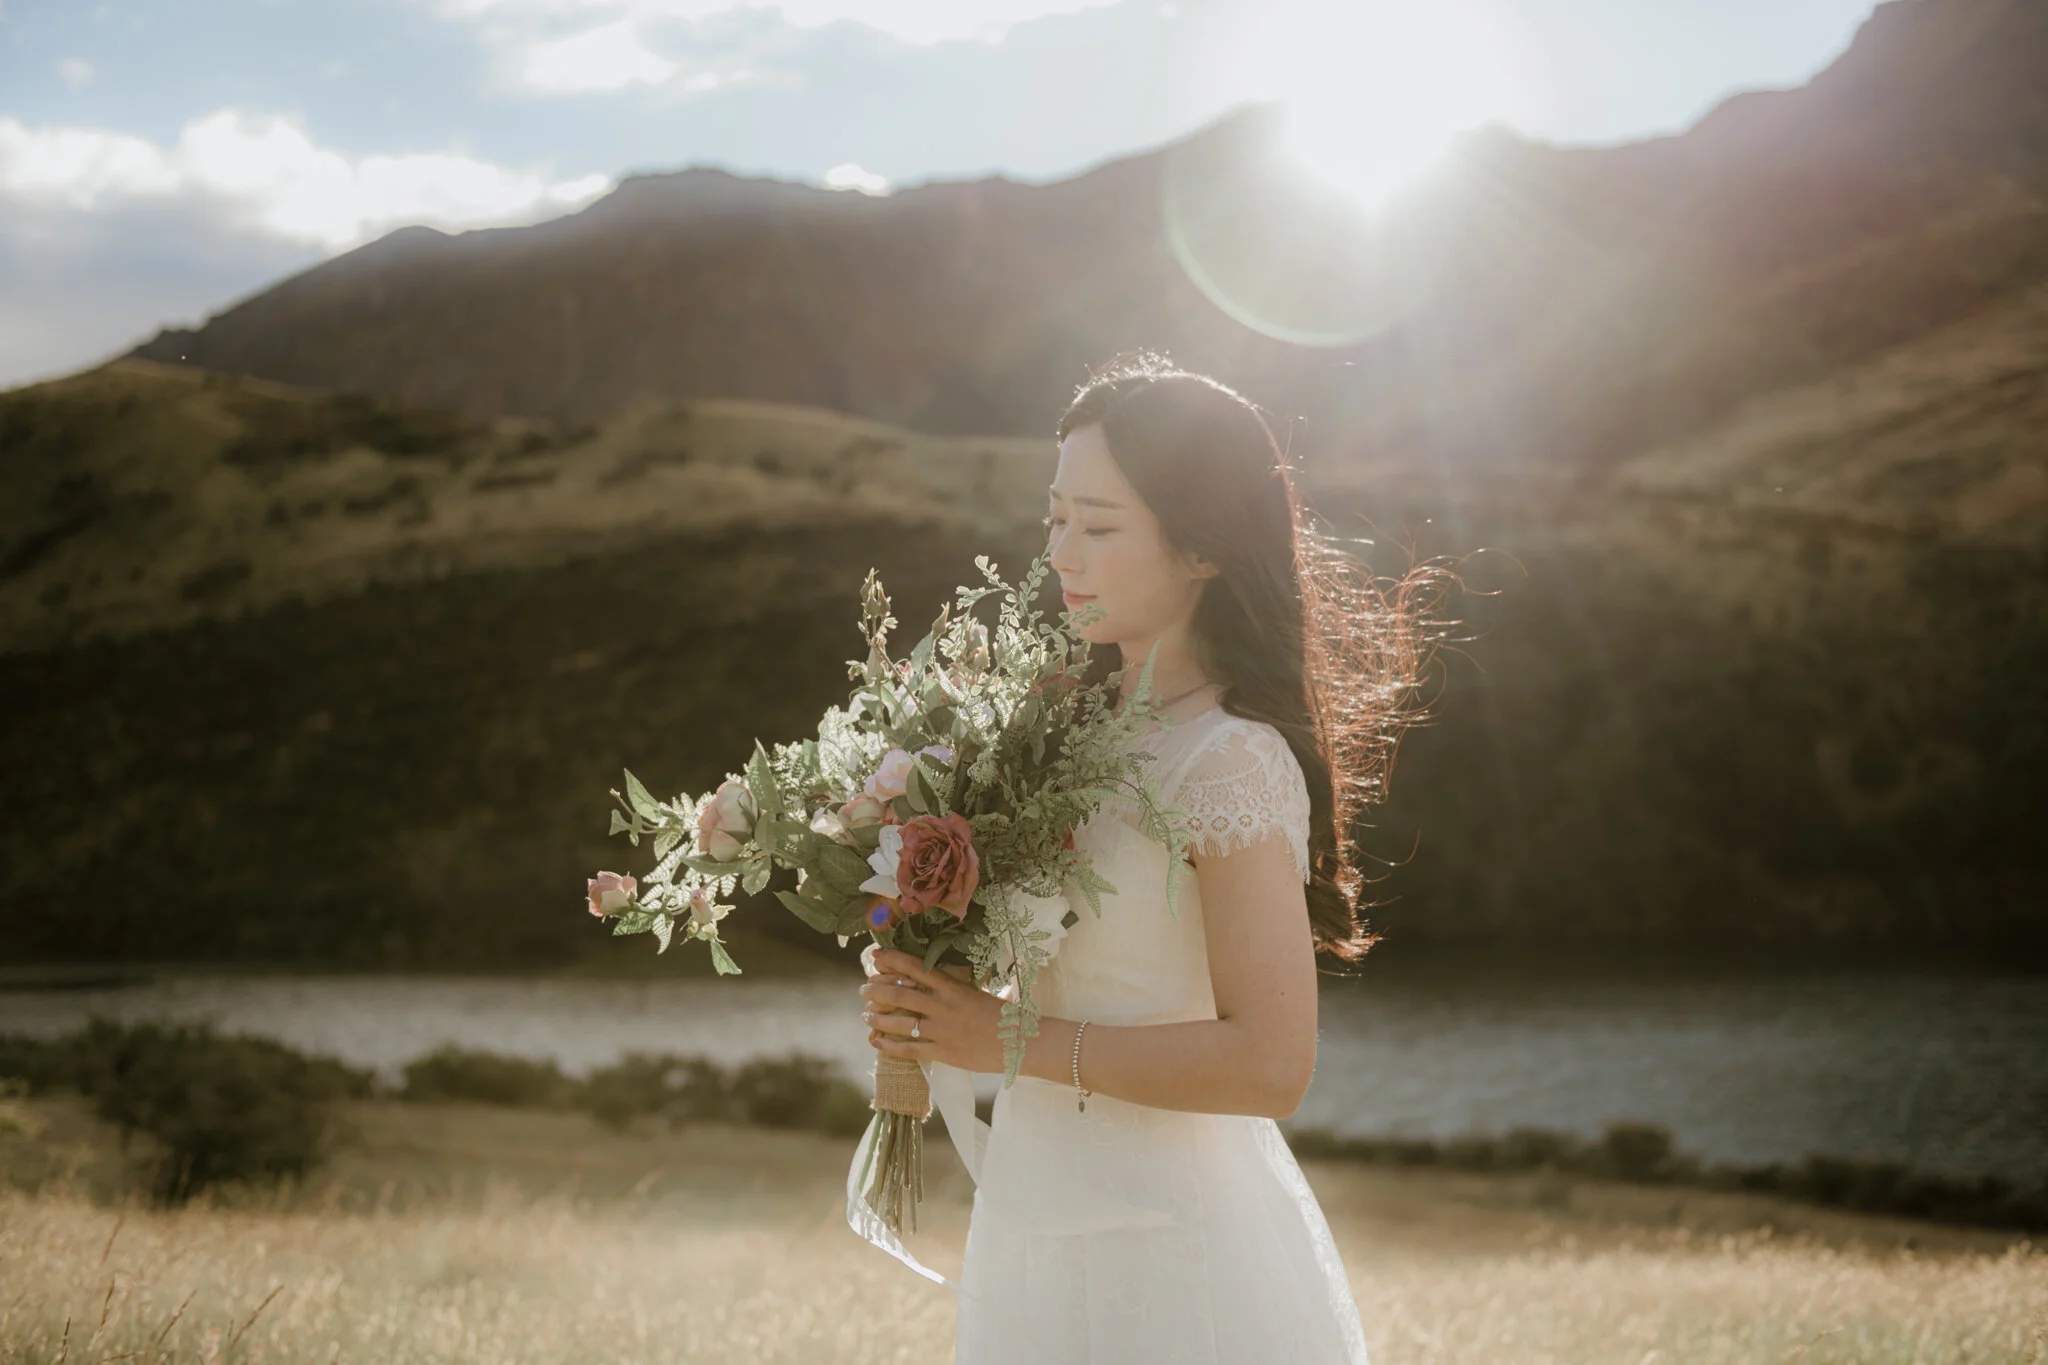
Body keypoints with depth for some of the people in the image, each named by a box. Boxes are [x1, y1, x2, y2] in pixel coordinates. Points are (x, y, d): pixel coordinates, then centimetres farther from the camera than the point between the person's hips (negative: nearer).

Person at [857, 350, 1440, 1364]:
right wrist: (935, 1000, -1)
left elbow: (1269, 1064, -24)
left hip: (1168, 1250, -8)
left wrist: (1011, 1041, -20)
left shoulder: (1233, 763, -18)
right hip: (1053, 1217, 8)